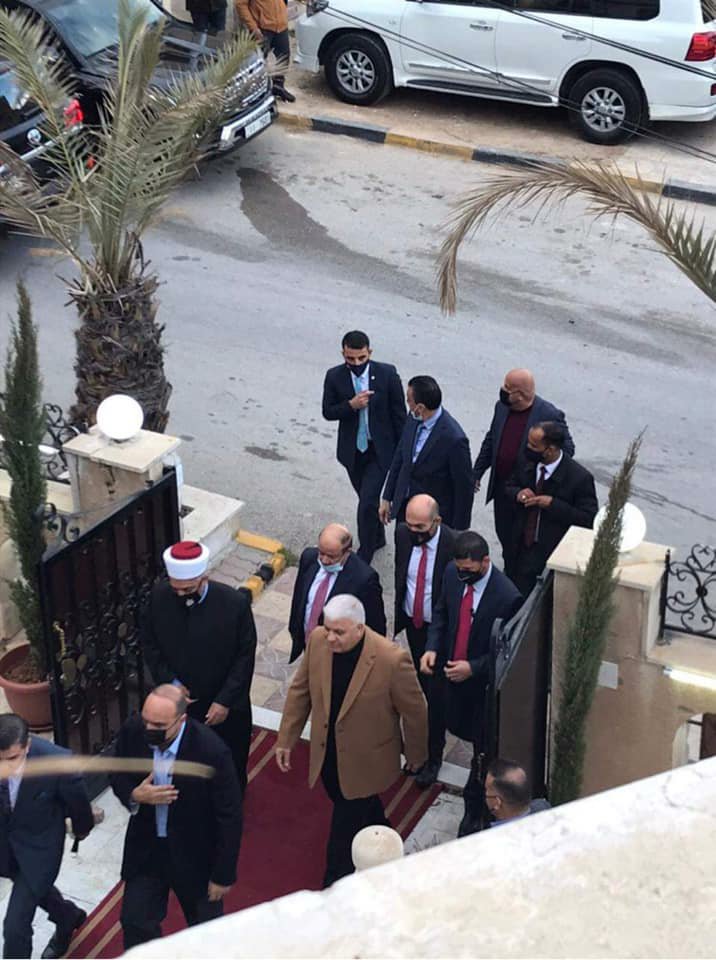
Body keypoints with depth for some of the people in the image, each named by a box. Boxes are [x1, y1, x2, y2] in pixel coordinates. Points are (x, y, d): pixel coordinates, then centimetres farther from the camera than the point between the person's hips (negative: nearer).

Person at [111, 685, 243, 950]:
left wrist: (223, 875, -11)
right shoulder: (132, 731, -20)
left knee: (205, 929, 19)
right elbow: (117, 776, 1)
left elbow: (229, 818, -19)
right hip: (145, 847, 3)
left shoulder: (212, 751, -31)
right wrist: (134, 796, -23)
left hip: (195, 854, -3)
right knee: (135, 922, 13)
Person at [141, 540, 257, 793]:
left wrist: (225, 701, -17)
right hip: (179, 703, 1)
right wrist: (169, 682, -13)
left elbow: (245, 656, -14)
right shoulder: (159, 597, -17)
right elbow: (149, 643, -1)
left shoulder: (235, 603, -24)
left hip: (226, 707, -1)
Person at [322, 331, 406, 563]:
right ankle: (377, 537, 45)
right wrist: (351, 405, -23)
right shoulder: (334, 377, -9)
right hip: (352, 450, 3)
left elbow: (399, 412, -6)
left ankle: (364, 556, -1)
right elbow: (328, 412, -4)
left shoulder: (387, 374, -13)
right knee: (367, 499, 21)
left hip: (380, 449, -3)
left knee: (368, 502, -12)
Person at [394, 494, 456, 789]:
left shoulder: (454, 545, -28)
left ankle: (433, 755, 17)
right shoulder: (403, 533, -13)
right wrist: (400, 611, 8)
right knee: (420, 681, 25)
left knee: (436, 690, 1)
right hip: (413, 623, 6)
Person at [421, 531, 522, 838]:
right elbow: (441, 612, 7)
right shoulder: (453, 572, -11)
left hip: (485, 682, -6)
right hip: (455, 673, 6)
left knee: (483, 747, 8)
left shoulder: (507, 597, -29)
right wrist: (432, 647, -8)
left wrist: (473, 668, -25)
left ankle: (474, 809, 27)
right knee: (459, 726, 24)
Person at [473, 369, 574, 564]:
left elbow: (566, 449, -12)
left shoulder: (550, 415, -19)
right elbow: (491, 440, 11)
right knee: (504, 534, 18)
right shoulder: (501, 407, -1)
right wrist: (477, 473, 11)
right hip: (501, 488, 5)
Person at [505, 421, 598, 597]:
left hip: (552, 554, -5)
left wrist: (552, 504, -26)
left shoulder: (579, 477, -20)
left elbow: (589, 519, -19)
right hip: (520, 548, 5)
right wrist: (518, 493, -11)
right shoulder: (526, 463, -2)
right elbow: (508, 487, 15)